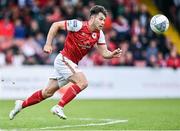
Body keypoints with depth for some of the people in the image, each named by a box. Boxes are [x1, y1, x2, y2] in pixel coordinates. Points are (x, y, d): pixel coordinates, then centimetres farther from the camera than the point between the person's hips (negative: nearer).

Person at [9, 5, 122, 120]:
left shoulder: (99, 34, 1)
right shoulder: (78, 25, -18)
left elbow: (104, 53, 2)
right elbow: (56, 25, -11)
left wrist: (113, 54, -20)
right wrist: (48, 44, -15)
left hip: (72, 64, 7)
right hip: (63, 60, -7)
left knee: (48, 92, 13)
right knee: (83, 82, -23)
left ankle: (22, 104, 27)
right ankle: (59, 107, -19)